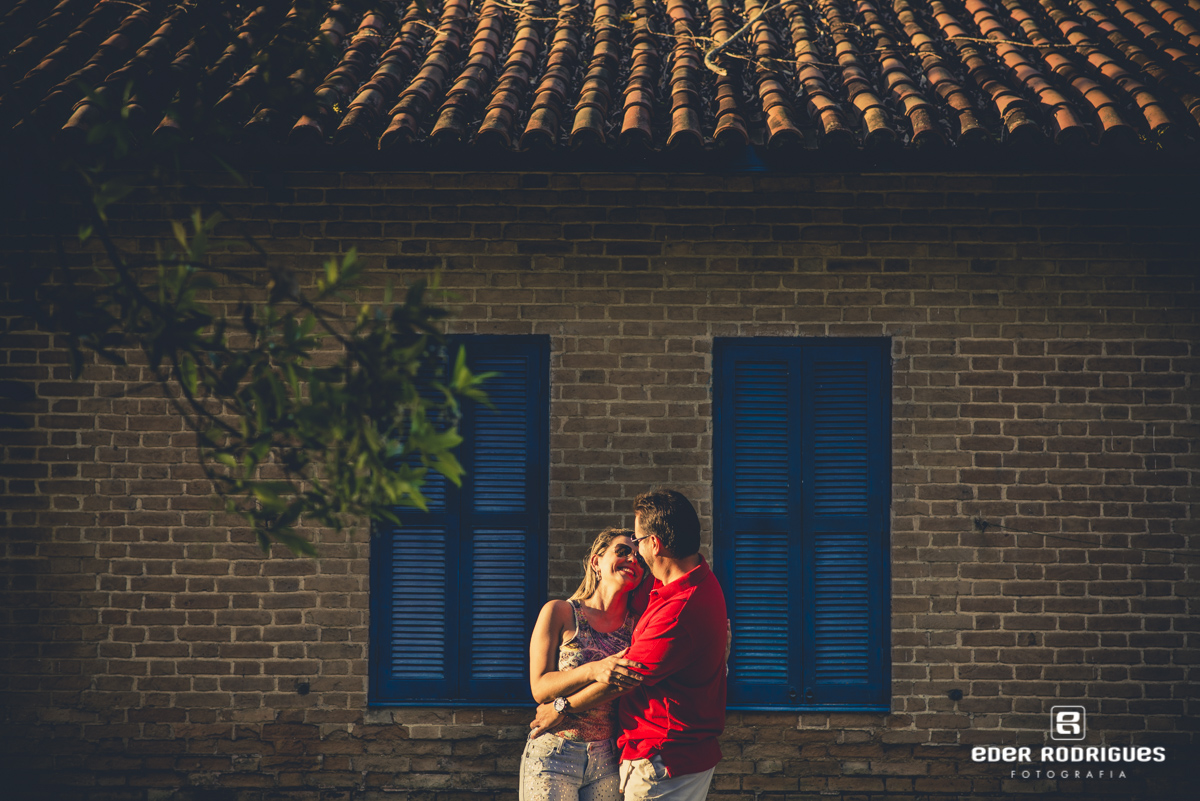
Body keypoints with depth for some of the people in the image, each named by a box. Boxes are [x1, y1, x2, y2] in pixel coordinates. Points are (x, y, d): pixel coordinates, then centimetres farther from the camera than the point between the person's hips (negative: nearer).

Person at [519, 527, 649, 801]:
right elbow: (540, 688, -8)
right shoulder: (559, 613, -1)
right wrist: (593, 671, -25)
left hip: (607, 759, 3)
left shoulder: (637, 624, 7)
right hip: (554, 755, -3)